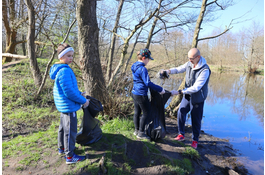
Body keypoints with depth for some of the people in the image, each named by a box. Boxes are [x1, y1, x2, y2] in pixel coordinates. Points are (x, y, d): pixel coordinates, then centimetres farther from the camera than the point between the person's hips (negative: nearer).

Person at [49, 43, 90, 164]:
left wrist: (79, 93, 10)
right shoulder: (65, 71, -24)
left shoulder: (59, 69, 9)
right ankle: (70, 156, 13)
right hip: (69, 106, -11)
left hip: (63, 106, 11)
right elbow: (69, 92, -25)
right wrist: (83, 101, -15)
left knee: (63, 127, 23)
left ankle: (62, 148, 41)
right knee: (70, 131, 1)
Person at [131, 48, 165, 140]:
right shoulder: (142, 69, -20)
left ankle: (137, 130, 31)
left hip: (134, 93, 10)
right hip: (141, 95, -9)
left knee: (137, 112, 18)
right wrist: (160, 89, -18)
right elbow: (148, 83, -24)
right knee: (146, 113, 4)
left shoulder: (135, 66, 9)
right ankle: (141, 133, 12)